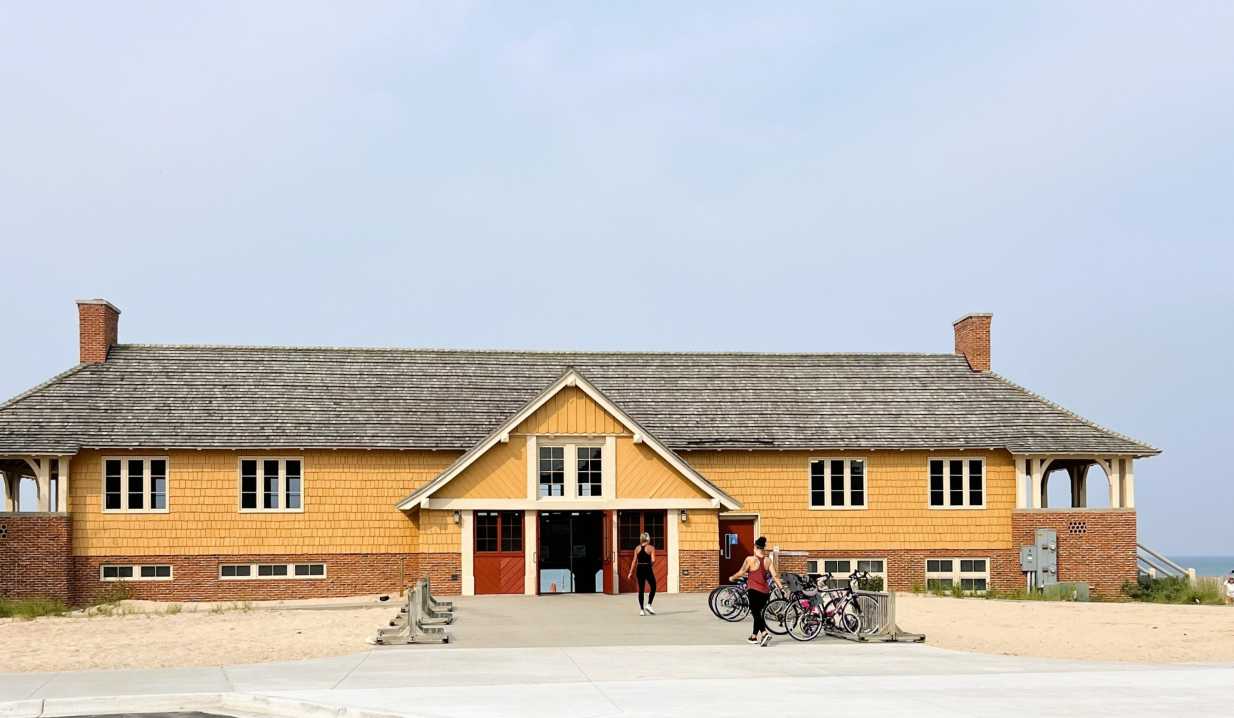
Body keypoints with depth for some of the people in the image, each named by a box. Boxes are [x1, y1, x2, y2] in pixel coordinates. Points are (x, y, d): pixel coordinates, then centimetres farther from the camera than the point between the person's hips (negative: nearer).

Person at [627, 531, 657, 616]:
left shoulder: (637, 548, 5)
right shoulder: (651, 548, -5)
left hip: (639, 569, 4)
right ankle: (649, 605, -3)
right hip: (648, 569, -4)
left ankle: (641, 610, 7)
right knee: (653, 587, 11)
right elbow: (653, 560, -14)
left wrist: (631, 572, 3)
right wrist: (650, 564, 8)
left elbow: (634, 561, 2)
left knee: (641, 590, 8)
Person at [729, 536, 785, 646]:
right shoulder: (769, 560, 2)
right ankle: (754, 636, 29)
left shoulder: (750, 559, -9)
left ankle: (765, 633, -25)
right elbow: (774, 575, -2)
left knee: (756, 614, -4)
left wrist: (732, 578, 14)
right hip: (765, 591, 5)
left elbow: (741, 573, -4)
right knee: (758, 613, 19)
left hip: (754, 590, -5)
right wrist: (781, 587, 5)